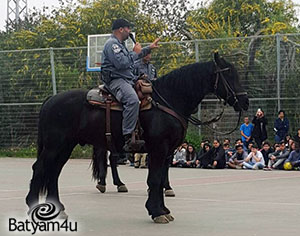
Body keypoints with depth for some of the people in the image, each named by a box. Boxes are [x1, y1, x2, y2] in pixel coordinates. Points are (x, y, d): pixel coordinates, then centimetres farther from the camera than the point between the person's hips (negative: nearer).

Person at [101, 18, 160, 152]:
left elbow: (136, 56, 41)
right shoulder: (112, 43, -10)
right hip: (115, 80, -12)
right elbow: (121, 63, -23)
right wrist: (135, 53, -8)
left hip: (127, 80, 12)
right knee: (132, 100, -35)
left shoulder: (120, 44, 25)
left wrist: (149, 48, 44)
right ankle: (129, 139, -41)